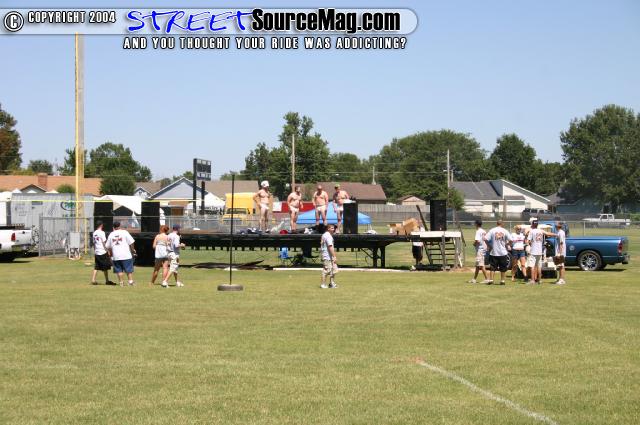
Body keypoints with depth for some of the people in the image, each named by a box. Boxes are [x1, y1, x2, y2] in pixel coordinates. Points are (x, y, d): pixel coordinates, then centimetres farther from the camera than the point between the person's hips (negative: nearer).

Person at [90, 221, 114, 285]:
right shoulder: (101, 232, -10)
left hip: (96, 253, 7)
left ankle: (93, 280, -3)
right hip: (103, 252, -7)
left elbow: (94, 243, 16)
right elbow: (104, 242, -13)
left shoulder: (94, 233, 11)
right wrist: (107, 251, -10)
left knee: (96, 267, 7)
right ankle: (107, 281, 9)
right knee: (106, 267, 3)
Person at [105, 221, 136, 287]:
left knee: (119, 270, 10)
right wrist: (133, 250, 10)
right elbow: (131, 242, -4)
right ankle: (131, 281, 1)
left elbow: (108, 247, 12)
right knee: (129, 269, 5)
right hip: (126, 255, -3)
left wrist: (111, 254, 26)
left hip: (115, 256, 3)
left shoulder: (111, 234, 6)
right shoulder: (124, 232, -3)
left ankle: (121, 282, 8)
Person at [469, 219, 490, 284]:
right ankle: (474, 279, 21)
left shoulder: (478, 231, -14)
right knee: (477, 265, 15)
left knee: (481, 265, -8)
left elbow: (477, 240, -25)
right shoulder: (484, 231, 12)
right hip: (484, 249, 9)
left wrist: (474, 243, -5)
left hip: (480, 249, -9)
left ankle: (486, 279, -10)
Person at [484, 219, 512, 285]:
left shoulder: (492, 230, -2)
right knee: (503, 268, 10)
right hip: (503, 252, 0)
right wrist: (506, 244, 10)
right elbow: (511, 240, -8)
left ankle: (491, 280, 1)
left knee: (493, 267, 7)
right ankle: (502, 280, 11)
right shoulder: (505, 231, -2)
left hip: (494, 252, 0)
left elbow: (485, 239, -10)